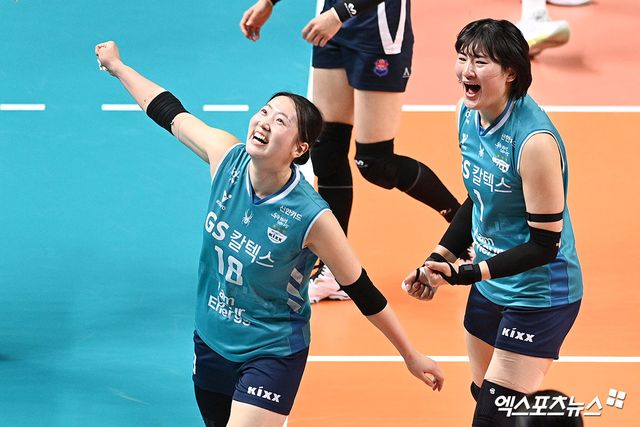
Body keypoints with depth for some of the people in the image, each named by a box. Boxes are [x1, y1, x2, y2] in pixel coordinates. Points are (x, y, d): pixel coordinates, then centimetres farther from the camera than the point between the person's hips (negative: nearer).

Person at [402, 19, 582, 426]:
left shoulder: (535, 141, -28)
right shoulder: (469, 114, -4)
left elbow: (544, 244, -24)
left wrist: (467, 274, -28)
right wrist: (438, 261, 6)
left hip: (538, 297, -8)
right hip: (490, 288, 8)